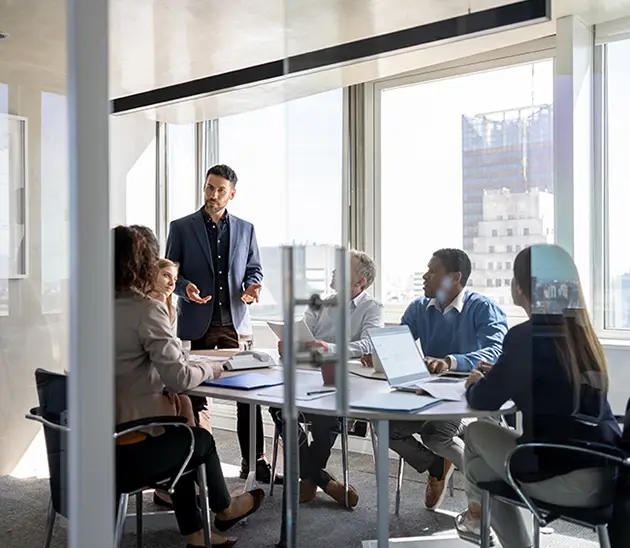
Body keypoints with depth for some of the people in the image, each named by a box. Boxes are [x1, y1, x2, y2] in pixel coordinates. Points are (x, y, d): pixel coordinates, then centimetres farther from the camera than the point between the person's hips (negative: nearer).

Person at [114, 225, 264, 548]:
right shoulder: (145, 309, -17)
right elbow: (178, 378, -20)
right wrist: (207, 369, 0)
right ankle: (224, 510, 48)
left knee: (179, 436, 28)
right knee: (202, 439, 21)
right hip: (126, 452, -6)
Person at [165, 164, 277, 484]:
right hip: (197, 324, -1)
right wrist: (185, 287, -17)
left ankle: (254, 461, 10)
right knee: (197, 395, 7)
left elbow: (254, 269, 15)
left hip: (235, 322, 2)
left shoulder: (246, 229, 10)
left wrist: (253, 286, -7)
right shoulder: (182, 228, 3)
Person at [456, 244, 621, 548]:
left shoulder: (528, 336, -15)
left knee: (477, 432, 15)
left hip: (569, 480, -7)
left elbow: (483, 402, -8)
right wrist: (496, 375, 25)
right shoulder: (580, 332, 7)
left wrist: (475, 385, 13)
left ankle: (477, 513, 39)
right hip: (607, 472, 7)